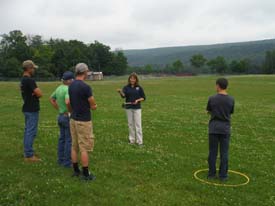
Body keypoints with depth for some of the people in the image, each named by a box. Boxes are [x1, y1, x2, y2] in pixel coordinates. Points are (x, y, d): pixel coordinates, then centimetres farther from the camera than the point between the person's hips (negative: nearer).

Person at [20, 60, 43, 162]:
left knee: (28, 131, 15)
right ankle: (29, 155, 0)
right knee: (31, 132, -5)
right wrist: (36, 93, -2)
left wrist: (34, 93, -4)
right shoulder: (30, 80, -19)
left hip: (27, 108, 10)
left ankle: (27, 152, 24)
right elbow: (39, 94, -22)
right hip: (32, 110, -10)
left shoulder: (23, 80, 12)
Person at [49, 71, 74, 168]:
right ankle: (67, 162, 6)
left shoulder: (59, 88, 6)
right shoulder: (68, 89, -21)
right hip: (68, 117, -9)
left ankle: (61, 159, 25)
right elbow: (67, 102, -39)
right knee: (69, 140, 0)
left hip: (61, 116, 9)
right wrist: (70, 112, -22)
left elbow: (51, 99, 19)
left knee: (62, 139, 16)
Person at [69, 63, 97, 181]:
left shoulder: (71, 86, 6)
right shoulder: (85, 87, -19)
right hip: (83, 121, -8)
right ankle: (86, 174, 6)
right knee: (84, 148, -1)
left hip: (73, 119, 8)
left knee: (74, 146, 13)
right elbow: (93, 106, -9)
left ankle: (76, 170, 23)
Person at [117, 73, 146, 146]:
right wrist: (120, 92, -38)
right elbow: (123, 95, -17)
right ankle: (132, 140, 20)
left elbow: (143, 97, 4)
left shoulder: (139, 87, 0)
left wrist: (138, 100, -15)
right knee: (130, 124, 9)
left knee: (138, 124, -3)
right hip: (128, 108, 2)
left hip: (137, 108, -2)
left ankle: (139, 141, 2)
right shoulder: (126, 87, 2)